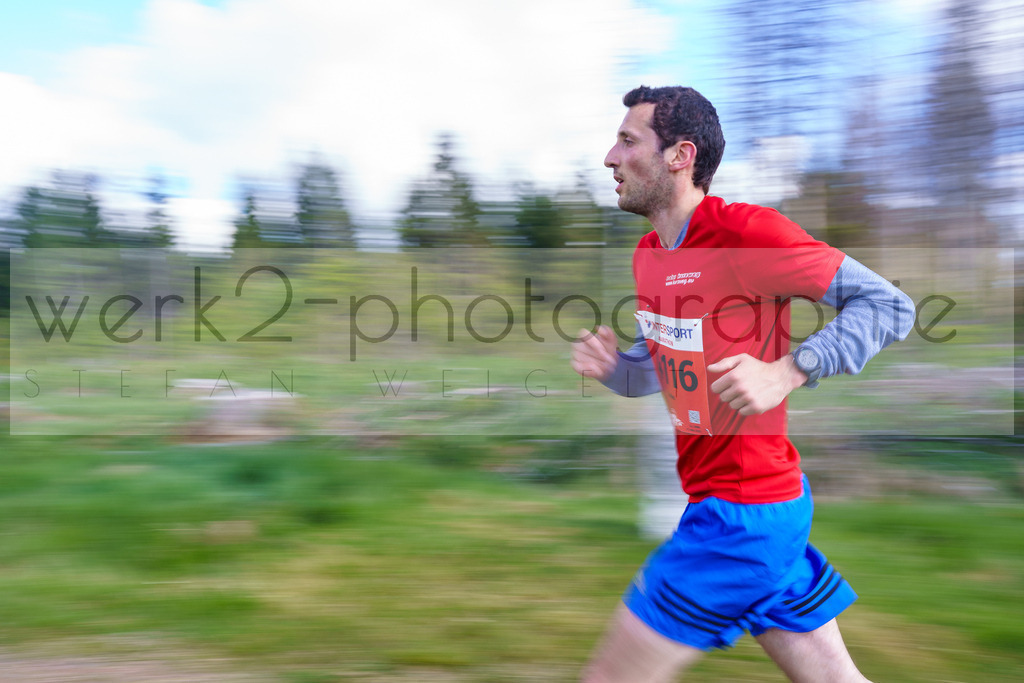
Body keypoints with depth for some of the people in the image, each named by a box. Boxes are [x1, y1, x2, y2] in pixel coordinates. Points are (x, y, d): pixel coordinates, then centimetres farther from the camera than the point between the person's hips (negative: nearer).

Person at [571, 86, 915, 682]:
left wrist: (785, 372, -26)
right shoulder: (649, 253, 8)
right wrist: (611, 367, -4)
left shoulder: (746, 230, -17)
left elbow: (891, 306, -14)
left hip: (743, 512, -8)